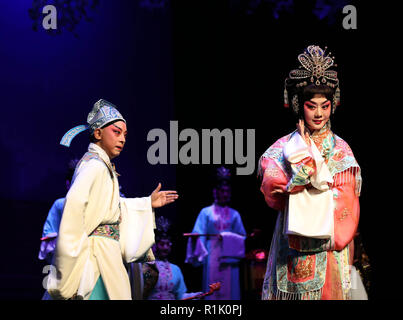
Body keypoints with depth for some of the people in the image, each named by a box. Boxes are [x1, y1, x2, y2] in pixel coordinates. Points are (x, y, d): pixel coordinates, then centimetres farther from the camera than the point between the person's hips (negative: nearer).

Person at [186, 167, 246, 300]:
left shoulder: (234, 214, 16)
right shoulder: (206, 212, 10)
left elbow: (242, 237, 9)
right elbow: (198, 234, 2)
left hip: (230, 258, 2)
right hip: (212, 257, -2)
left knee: (230, 289, -4)